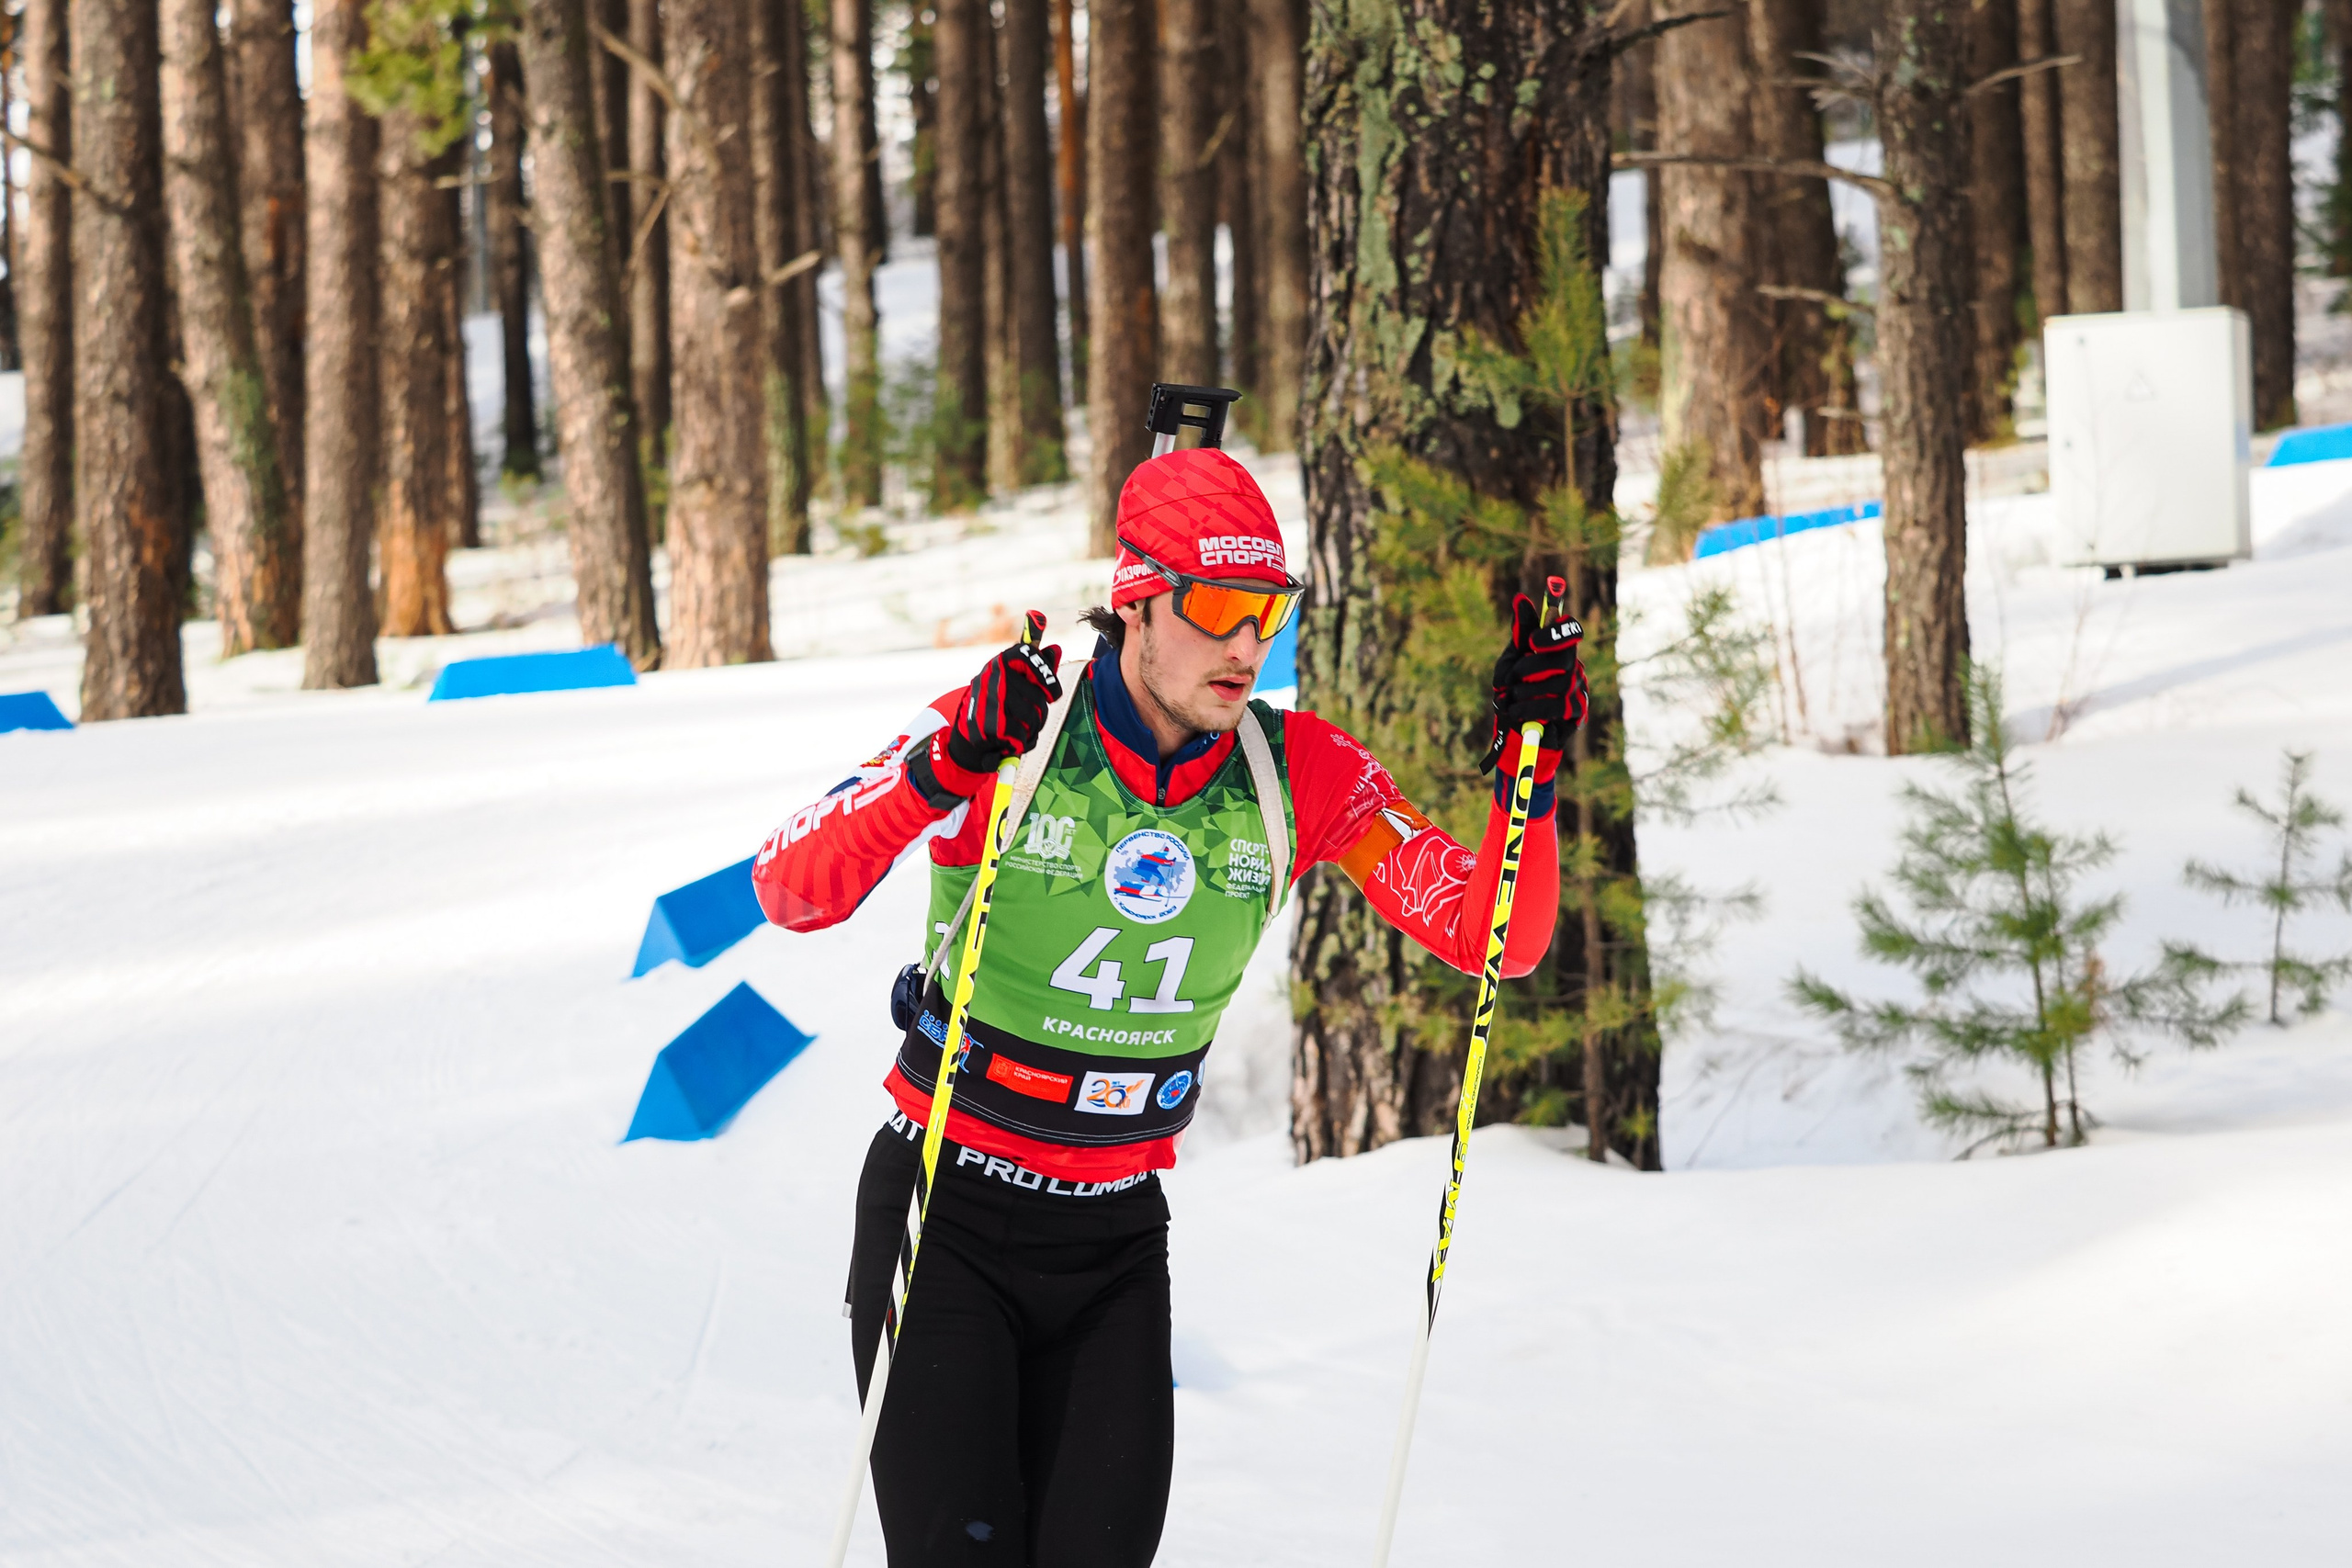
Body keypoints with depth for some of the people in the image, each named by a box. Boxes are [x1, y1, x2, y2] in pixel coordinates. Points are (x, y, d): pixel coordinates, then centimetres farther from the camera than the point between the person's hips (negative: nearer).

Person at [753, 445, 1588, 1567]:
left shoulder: (1303, 776, -6)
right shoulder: (1005, 729, -16)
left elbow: (1496, 943, -5)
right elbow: (790, 890, -24)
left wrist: (1524, 772, -21)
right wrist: (945, 765, -39)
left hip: (1118, 1234, 3)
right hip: (949, 1214, -3)